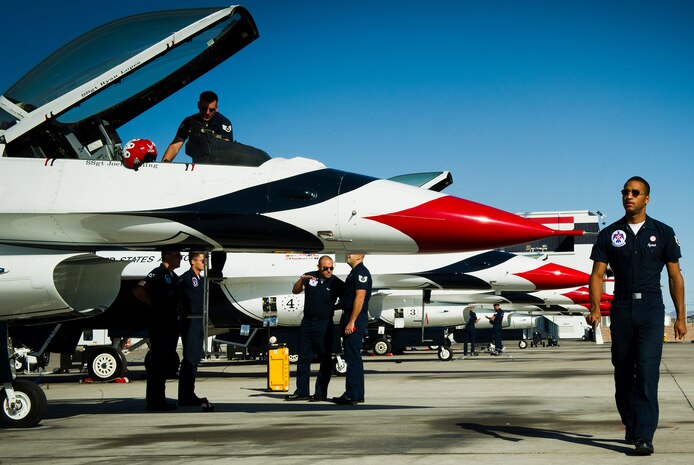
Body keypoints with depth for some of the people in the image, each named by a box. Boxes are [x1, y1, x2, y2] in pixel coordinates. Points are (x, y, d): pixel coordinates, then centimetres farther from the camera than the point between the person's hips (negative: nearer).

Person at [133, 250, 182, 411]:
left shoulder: (173, 276, 16)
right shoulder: (158, 274, -13)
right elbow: (138, 291, -23)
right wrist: (153, 303, -11)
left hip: (171, 325, 9)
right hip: (159, 327, -9)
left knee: (166, 362, 13)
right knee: (157, 363, -6)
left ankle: (160, 400, 20)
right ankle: (154, 402, -3)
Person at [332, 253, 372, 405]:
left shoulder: (361, 273, -13)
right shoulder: (354, 273, 20)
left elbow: (360, 298, -21)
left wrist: (351, 322, -24)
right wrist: (343, 322, 22)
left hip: (355, 321, -11)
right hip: (349, 320, 11)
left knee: (353, 358, -10)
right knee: (354, 359, 12)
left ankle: (352, 395, -11)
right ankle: (358, 394, 16)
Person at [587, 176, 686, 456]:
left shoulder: (663, 233, 4)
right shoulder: (609, 235, 7)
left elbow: (675, 277, 7)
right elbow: (597, 275, 3)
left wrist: (681, 317, 3)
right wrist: (595, 308, -13)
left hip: (651, 309, -2)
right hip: (621, 307, 2)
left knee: (647, 372, -13)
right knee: (623, 372, 8)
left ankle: (644, 437, -16)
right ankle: (631, 427, 26)